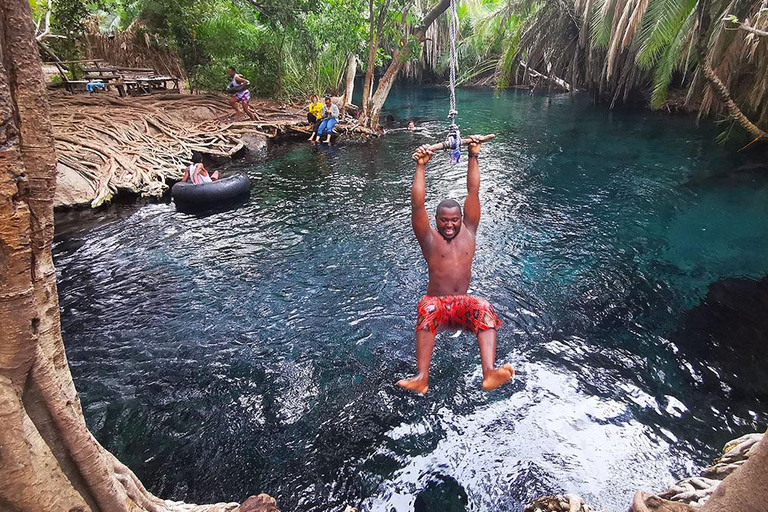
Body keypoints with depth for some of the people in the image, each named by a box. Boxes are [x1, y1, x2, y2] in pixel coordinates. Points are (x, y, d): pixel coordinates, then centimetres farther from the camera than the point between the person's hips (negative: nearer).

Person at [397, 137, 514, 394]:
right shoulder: (429, 238, 3)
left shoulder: (468, 232, 10)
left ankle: (489, 372, -50)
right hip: (436, 303, -2)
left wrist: (473, 157, 2)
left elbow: (473, 192, 5)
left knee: (485, 310, -33)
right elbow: (417, 203, -9)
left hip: (463, 305, 2)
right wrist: (421, 166, -12)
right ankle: (422, 377, -47)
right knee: (427, 309, -38)